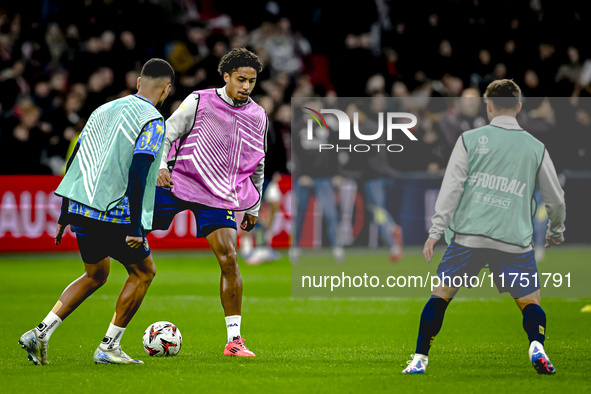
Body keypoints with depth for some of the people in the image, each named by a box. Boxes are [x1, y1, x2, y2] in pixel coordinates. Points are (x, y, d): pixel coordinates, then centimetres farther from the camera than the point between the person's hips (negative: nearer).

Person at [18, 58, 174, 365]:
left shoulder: (104, 110, 15)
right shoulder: (152, 121, -8)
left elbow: (75, 161, 17)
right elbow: (137, 173, -19)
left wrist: (65, 216, 22)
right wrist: (135, 227, -19)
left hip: (80, 210, 7)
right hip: (114, 215, -7)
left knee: (95, 275, 23)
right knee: (143, 272, 13)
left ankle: (40, 334, 11)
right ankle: (109, 348, 10)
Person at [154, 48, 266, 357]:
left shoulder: (258, 116, 9)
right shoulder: (198, 102, -3)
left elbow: (257, 165, 20)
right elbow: (166, 134, -1)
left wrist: (253, 208, 20)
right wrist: (160, 166, -19)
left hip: (219, 197, 2)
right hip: (178, 183, -2)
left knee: (228, 258, -10)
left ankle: (234, 340, -6)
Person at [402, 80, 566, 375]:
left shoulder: (469, 140, 5)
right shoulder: (536, 148, 9)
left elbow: (451, 187, -1)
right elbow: (556, 199, 16)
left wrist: (436, 230, 0)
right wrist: (556, 232, 33)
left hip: (469, 237, 0)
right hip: (515, 240, 1)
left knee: (441, 293, 14)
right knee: (530, 301, 10)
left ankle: (420, 359, 11)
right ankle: (536, 346, -18)